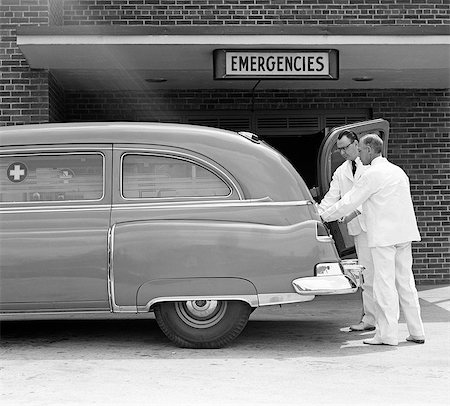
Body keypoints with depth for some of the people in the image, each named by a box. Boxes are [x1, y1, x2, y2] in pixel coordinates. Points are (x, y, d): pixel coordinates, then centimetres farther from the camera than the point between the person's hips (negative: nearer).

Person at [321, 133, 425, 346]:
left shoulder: (372, 175, -10)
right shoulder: (398, 171, 16)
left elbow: (349, 202, -8)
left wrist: (323, 217, 3)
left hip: (383, 237, -8)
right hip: (404, 234, 8)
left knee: (384, 285, -4)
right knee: (405, 282, 12)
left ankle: (387, 334, -2)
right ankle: (416, 332, 14)